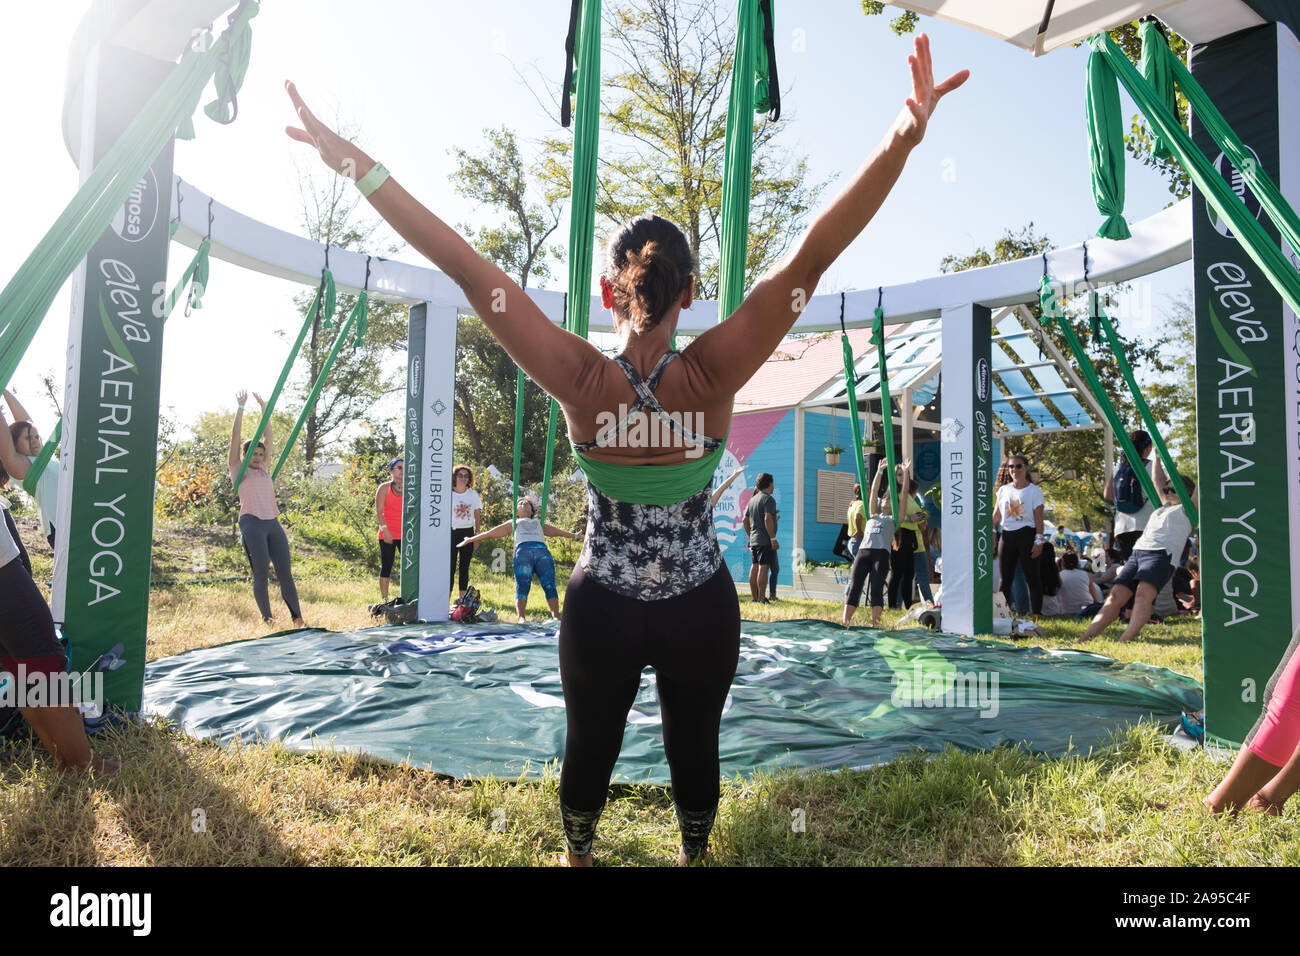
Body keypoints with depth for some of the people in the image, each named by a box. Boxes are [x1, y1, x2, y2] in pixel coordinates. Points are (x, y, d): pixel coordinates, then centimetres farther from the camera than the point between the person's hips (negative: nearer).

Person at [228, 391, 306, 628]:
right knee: (261, 573, -5)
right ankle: (267, 619, 0)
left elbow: (268, 436, 19)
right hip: (252, 524, -5)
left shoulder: (264, 469, 21)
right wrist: (240, 407, 2)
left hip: (273, 523, 5)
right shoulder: (238, 470, 8)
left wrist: (264, 408, 17)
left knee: (285, 572, 0)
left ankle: (298, 618, -1)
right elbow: (235, 436, 3)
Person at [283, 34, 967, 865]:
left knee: (591, 745, 23)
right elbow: (813, 257, -27)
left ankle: (578, 853, 49)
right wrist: (905, 135, -30)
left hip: (601, 607, 1)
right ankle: (696, 852, 47)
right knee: (695, 746, 23)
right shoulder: (713, 377, -21)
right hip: (702, 608, 0)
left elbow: (467, 266, -25)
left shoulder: (581, 380, -21)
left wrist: (353, 162, -25)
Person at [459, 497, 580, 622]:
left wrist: (575, 536, 34)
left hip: (542, 550, 1)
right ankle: (521, 618, -31)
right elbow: (489, 533, 38)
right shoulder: (513, 523, 38)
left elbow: (559, 532, 41)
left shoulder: (539, 523, 43)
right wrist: (470, 539, 35)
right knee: (522, 587, -18)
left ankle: (555, 617, -32)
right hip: (522, 550, -1)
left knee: (549, 585, -18)